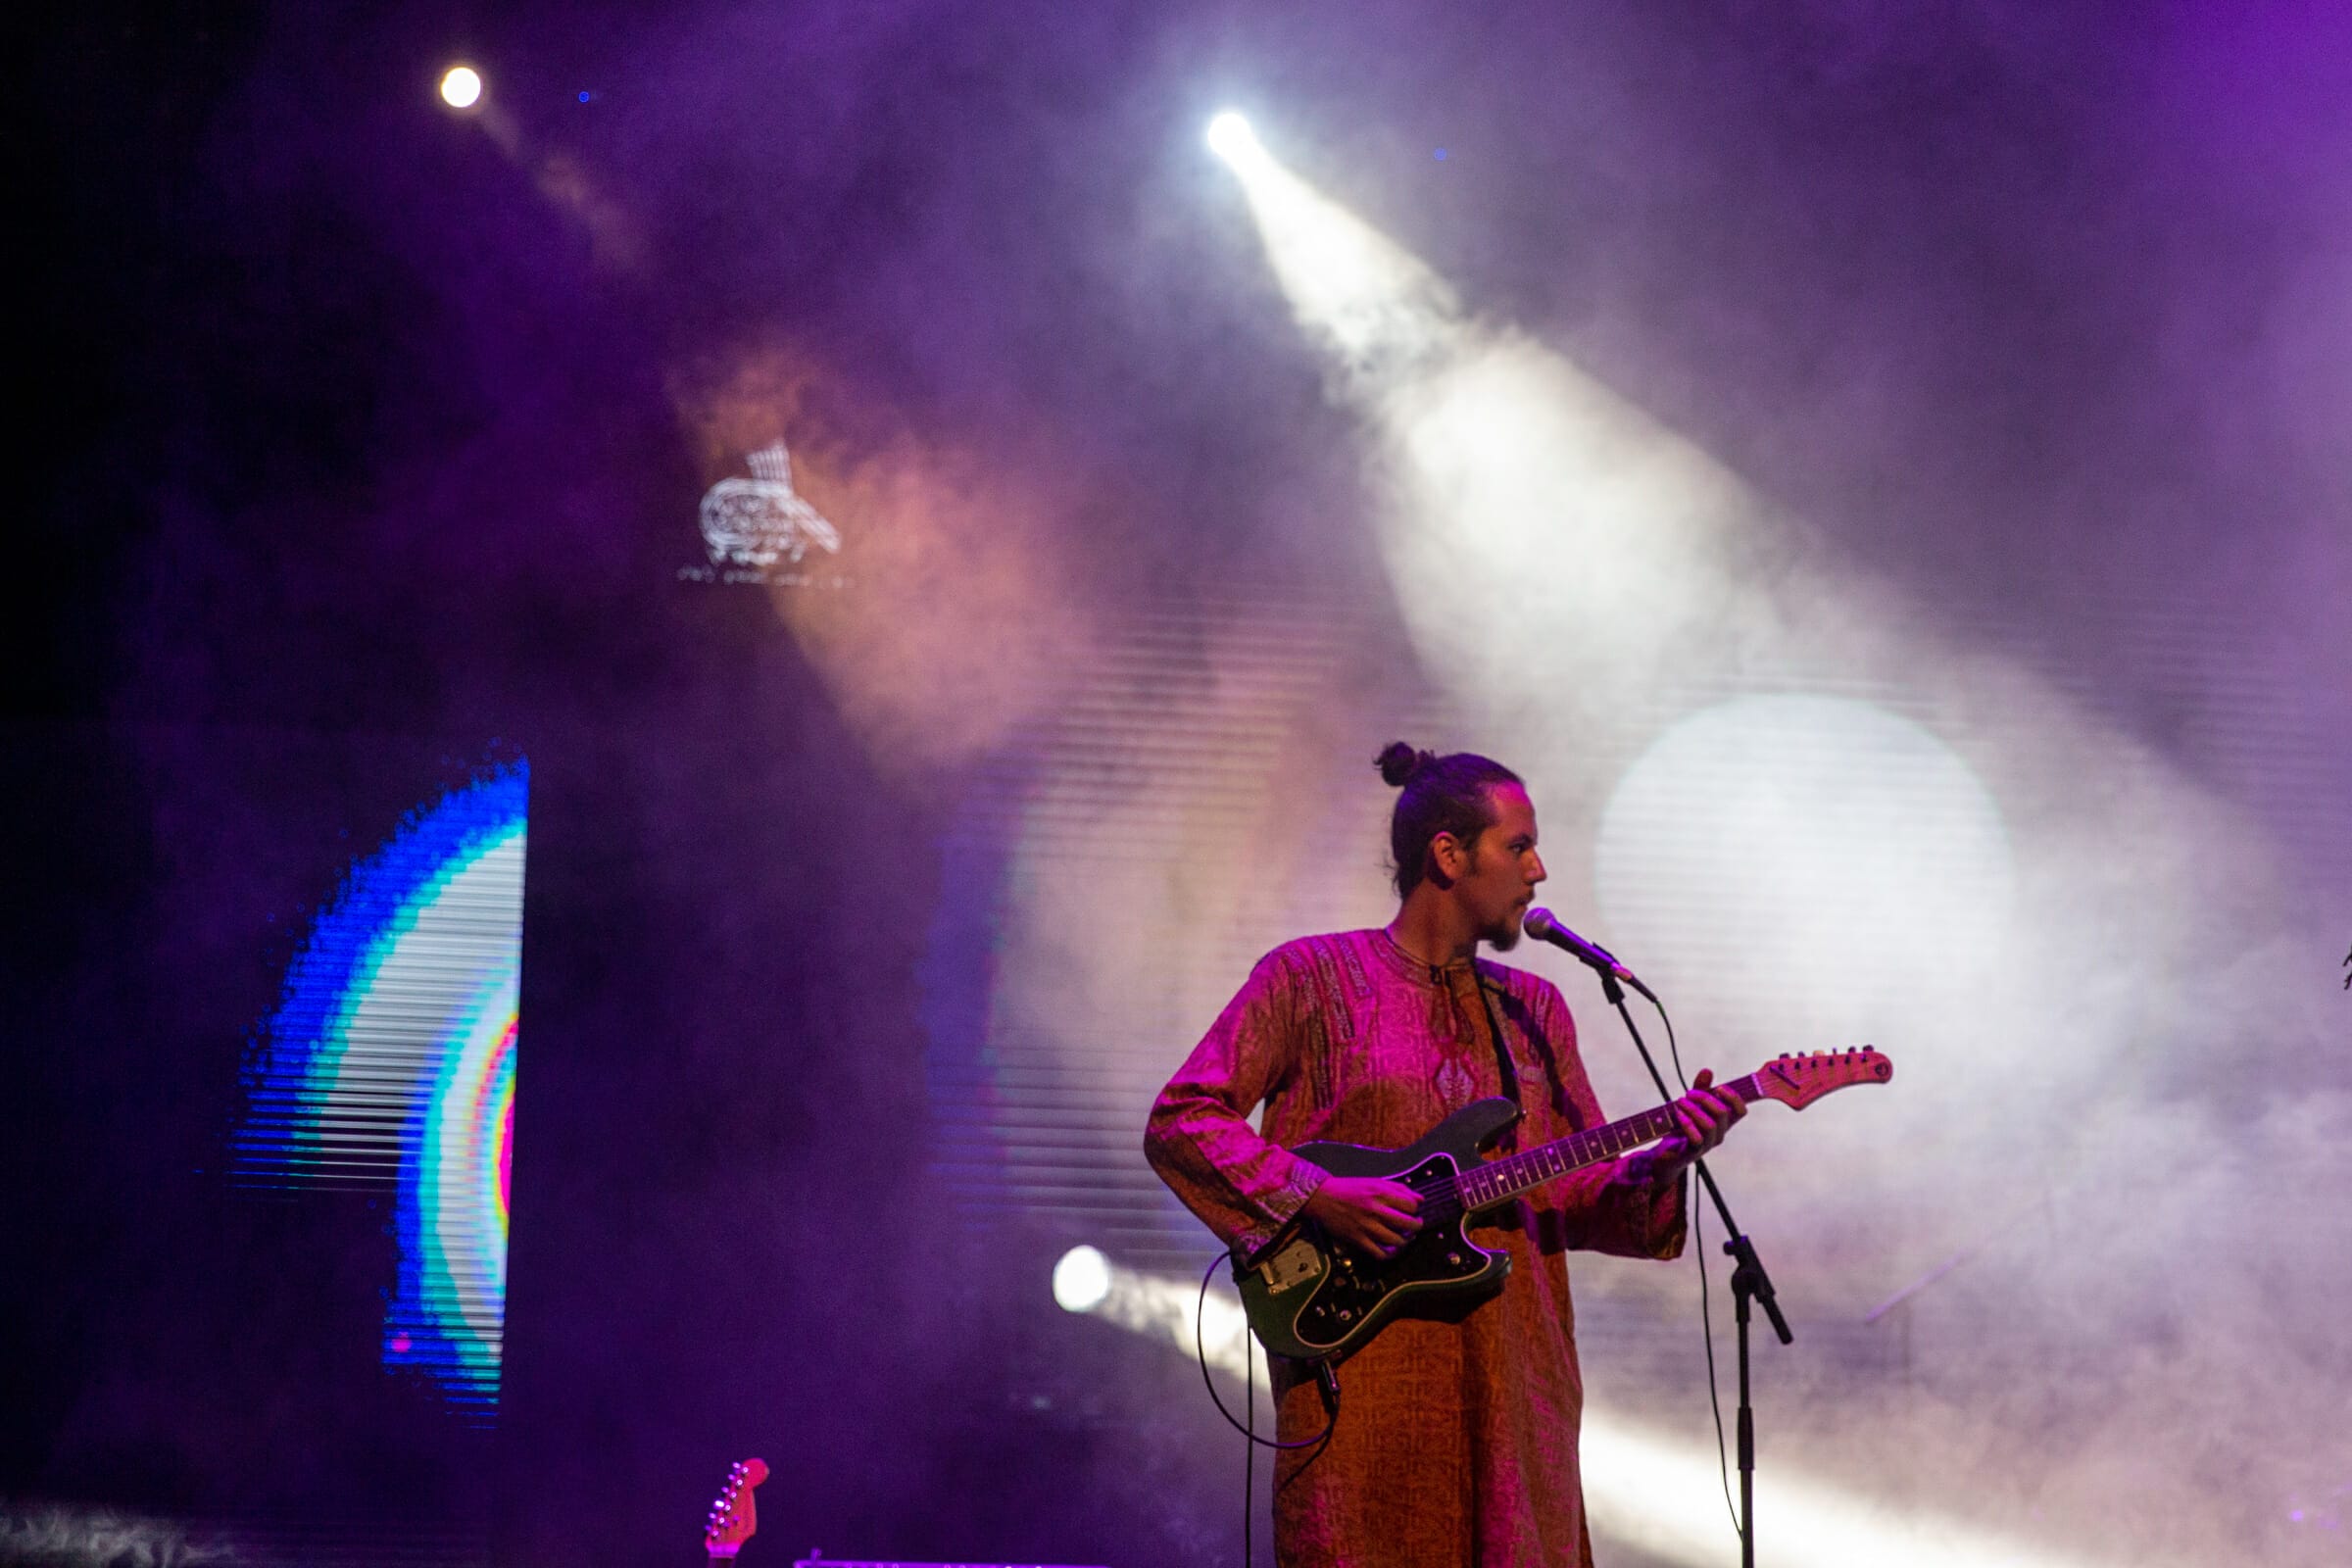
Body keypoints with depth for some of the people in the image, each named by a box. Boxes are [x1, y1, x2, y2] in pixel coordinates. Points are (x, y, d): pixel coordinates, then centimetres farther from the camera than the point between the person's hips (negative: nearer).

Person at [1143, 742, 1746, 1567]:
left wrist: (1664, 1160, -5)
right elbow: (1179, 1123, -4)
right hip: (1361, 1367, -5)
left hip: (1516, 1371, 5)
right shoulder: (1312, 976, 1)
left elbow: (1578, 1194, 14)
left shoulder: (1534, 1010, 17)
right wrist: (1317, 1196, -15)